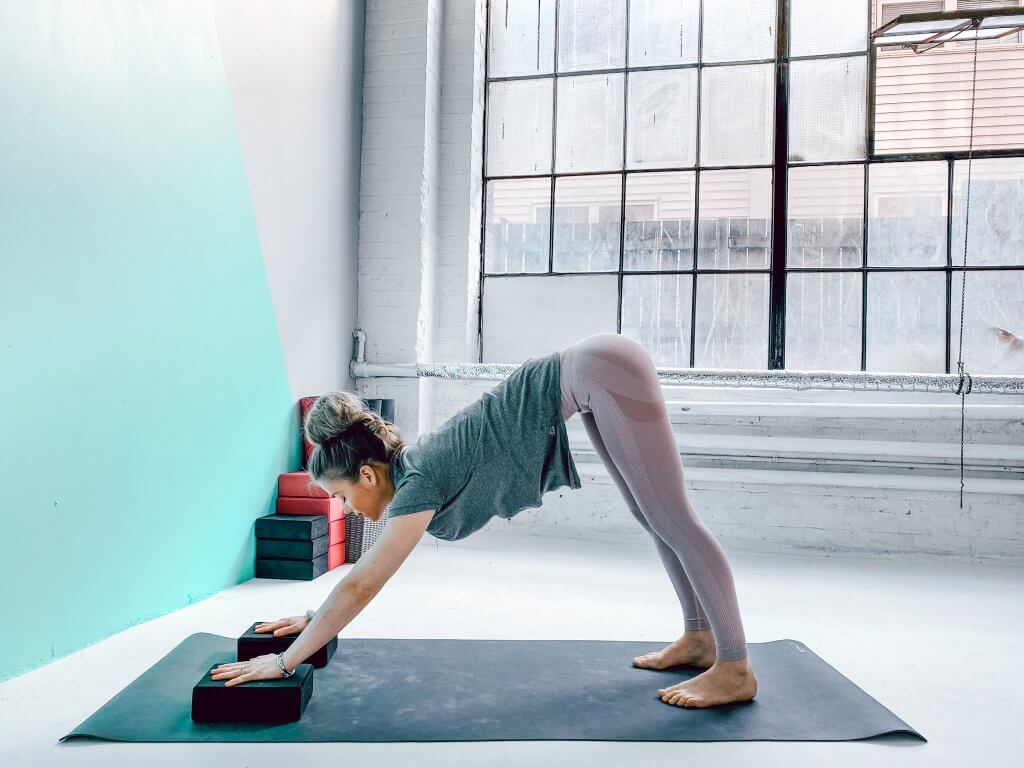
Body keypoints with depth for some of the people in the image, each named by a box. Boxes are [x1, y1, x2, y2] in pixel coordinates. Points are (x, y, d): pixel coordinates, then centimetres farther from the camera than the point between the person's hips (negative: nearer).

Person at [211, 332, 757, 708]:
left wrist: (284, 661, -7)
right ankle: (698, 638, 28)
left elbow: (361, 585, -14)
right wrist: (312, 618, 26)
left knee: (671, 521, -4)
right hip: (594, 377, 8)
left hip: (601, 372, -8)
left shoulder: (419, 481, -16)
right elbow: (366, 570, 21)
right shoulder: (410, 469, 7)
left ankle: (735, 669, 6)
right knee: (653, 519, 14)